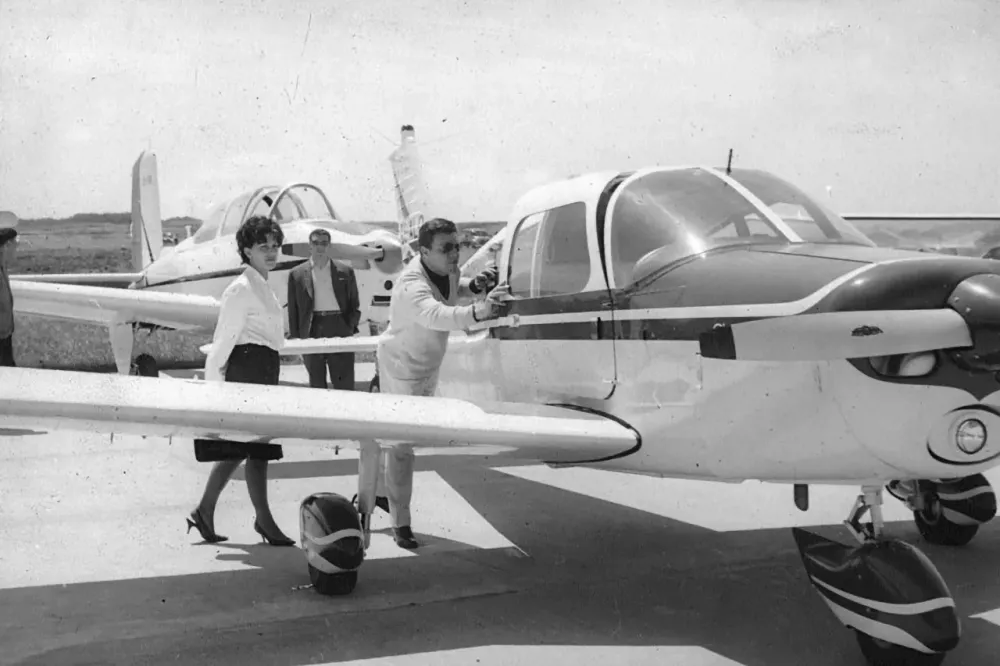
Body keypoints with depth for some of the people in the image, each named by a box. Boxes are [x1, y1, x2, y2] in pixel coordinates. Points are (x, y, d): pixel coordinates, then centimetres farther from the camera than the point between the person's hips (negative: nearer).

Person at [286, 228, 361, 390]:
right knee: (316, 386, 7)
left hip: (339, 330, 0)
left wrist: (351, 328, -2)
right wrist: (294, 337, 1)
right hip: (311, 333, 0)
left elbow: (355, 305, 11)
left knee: (344, 386, -1)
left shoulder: (345, 272, 8)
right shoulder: (297, 274, 7)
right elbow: (293, 309, 7)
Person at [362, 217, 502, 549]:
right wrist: (475, 312, -73)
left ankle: (377, 492, 42)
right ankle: (400, 524, 5)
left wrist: (475, 286, -11)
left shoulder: (446, 268, -9)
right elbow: (436, 315, -55)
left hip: (428, 366, 9)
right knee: (401, 443, -4)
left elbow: (453, 289, 13)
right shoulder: (412, 286, -35)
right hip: (402, 367, -9)